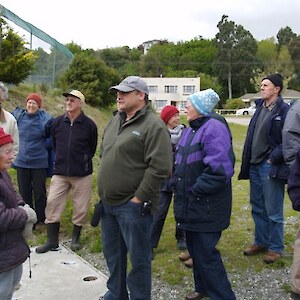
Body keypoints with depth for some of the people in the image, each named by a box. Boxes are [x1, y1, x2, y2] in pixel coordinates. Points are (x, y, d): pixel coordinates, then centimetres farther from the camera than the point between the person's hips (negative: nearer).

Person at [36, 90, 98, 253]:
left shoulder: (89, 124, -7)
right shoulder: (57, 122, 1)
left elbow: (92, 148, 6)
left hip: (82, 174, -2)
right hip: (60, 172, 3)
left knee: (81, 207, 6)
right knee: (52, 204, 0)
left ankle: (75, 238, 26)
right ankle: (52, 240, 13)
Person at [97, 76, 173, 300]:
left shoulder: (153, 126, -14)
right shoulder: (115, 121, 13)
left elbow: (160, 167, -21)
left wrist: (138, 198, -18)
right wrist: (104, 192, 15)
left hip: (133, 205, -8)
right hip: (108, 202, 9)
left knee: (138, 258, 5)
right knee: (113, 254, 21)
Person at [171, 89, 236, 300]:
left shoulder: (214, 129, -16)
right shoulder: (190, 131, 12)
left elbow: (220, 169, -26)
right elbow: (180, 162, 24)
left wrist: (195, 190, -19)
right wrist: (177, 184, 11)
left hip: (206, 207, -9)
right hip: (190, 204, 9)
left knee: (205, 252, -4)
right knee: (195, 247, 19)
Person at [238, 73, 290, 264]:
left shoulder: (284, 111, -11)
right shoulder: (260, 108, 12)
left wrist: (273, 158, -16)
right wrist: (247, 162, 9)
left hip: (271, 167, -7)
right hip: (255, 166, 8)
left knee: (273, 211, 3)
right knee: (257, 208, 17)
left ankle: (276, 248, 18)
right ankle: (261, 242, 32)